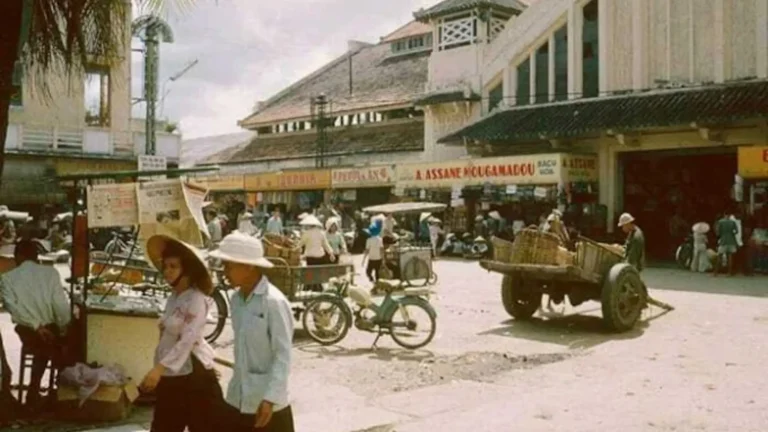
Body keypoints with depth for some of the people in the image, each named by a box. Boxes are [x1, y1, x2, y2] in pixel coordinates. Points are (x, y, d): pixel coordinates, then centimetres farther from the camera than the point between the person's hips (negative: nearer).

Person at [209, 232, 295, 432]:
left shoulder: (274, 302, -18)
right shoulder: (236, 299, 5)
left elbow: (283, 356, -18)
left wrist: (270, 397, -22)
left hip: (267, 401, -7)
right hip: (238, 397, 8)